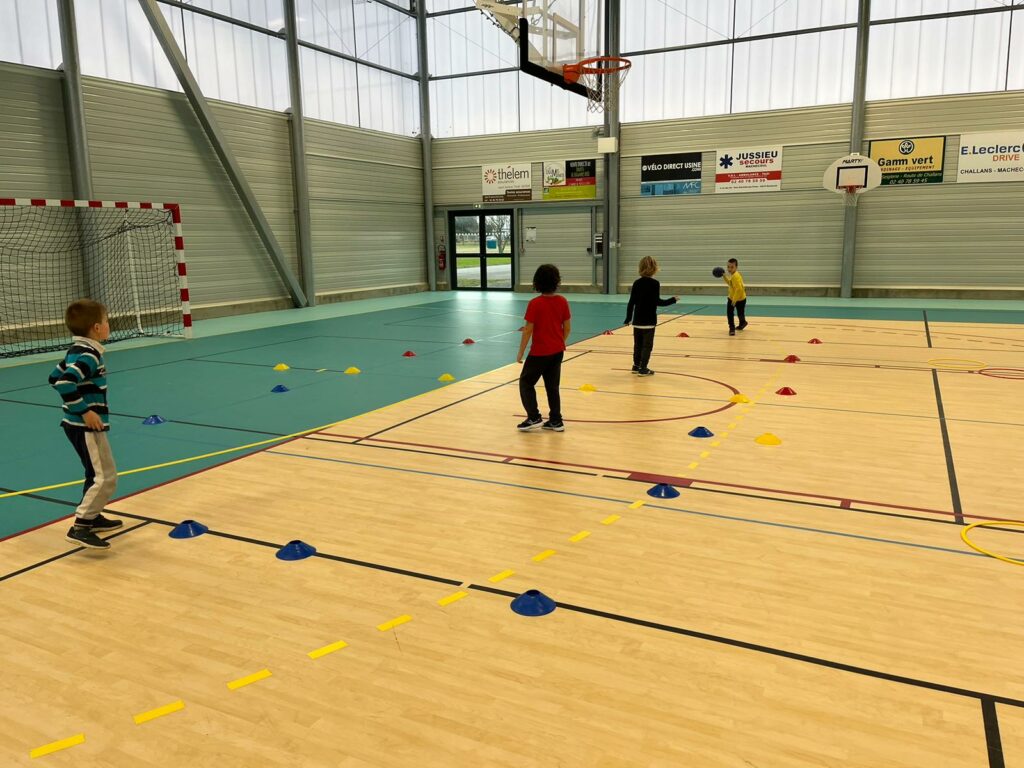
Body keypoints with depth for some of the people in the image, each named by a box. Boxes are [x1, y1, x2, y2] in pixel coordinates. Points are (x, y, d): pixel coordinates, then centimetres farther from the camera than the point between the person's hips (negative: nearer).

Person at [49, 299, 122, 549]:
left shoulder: (76, 351, 9)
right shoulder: (89, 356, -21)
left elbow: (55, 377, 19)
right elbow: (63, 383, -32)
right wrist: (85, 410, -25)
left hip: (77, 425, 10)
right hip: (87, 427, -10)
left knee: (96, 474, 23)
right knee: (105, 478, -8)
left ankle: (92, 517, 34)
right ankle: (80, 528, -9)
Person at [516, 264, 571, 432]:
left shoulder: (535, 303, -16)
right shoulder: (562, 301, -2)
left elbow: (528, 330, -14)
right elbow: (567, 328, 5)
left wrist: (520, 353, -5)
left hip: (540, 352, -5)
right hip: (557, 352, 5)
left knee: (526, 382, 11)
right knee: (552, 386, 15)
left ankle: (534, 418, 6)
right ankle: (556, 421, 17)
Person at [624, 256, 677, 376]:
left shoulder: (636, 283, 4)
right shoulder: (655, 283, -11)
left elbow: (631, 302, 5)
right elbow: (657, 302, -14)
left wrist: (628, 318, 12)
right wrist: (672, 300, -1)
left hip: (637, 320, 5)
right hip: (649, 320, -5)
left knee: (638, 344, 15)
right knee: (647, 345, 1)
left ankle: (636, 366, 24)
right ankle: (643, 369, 0)